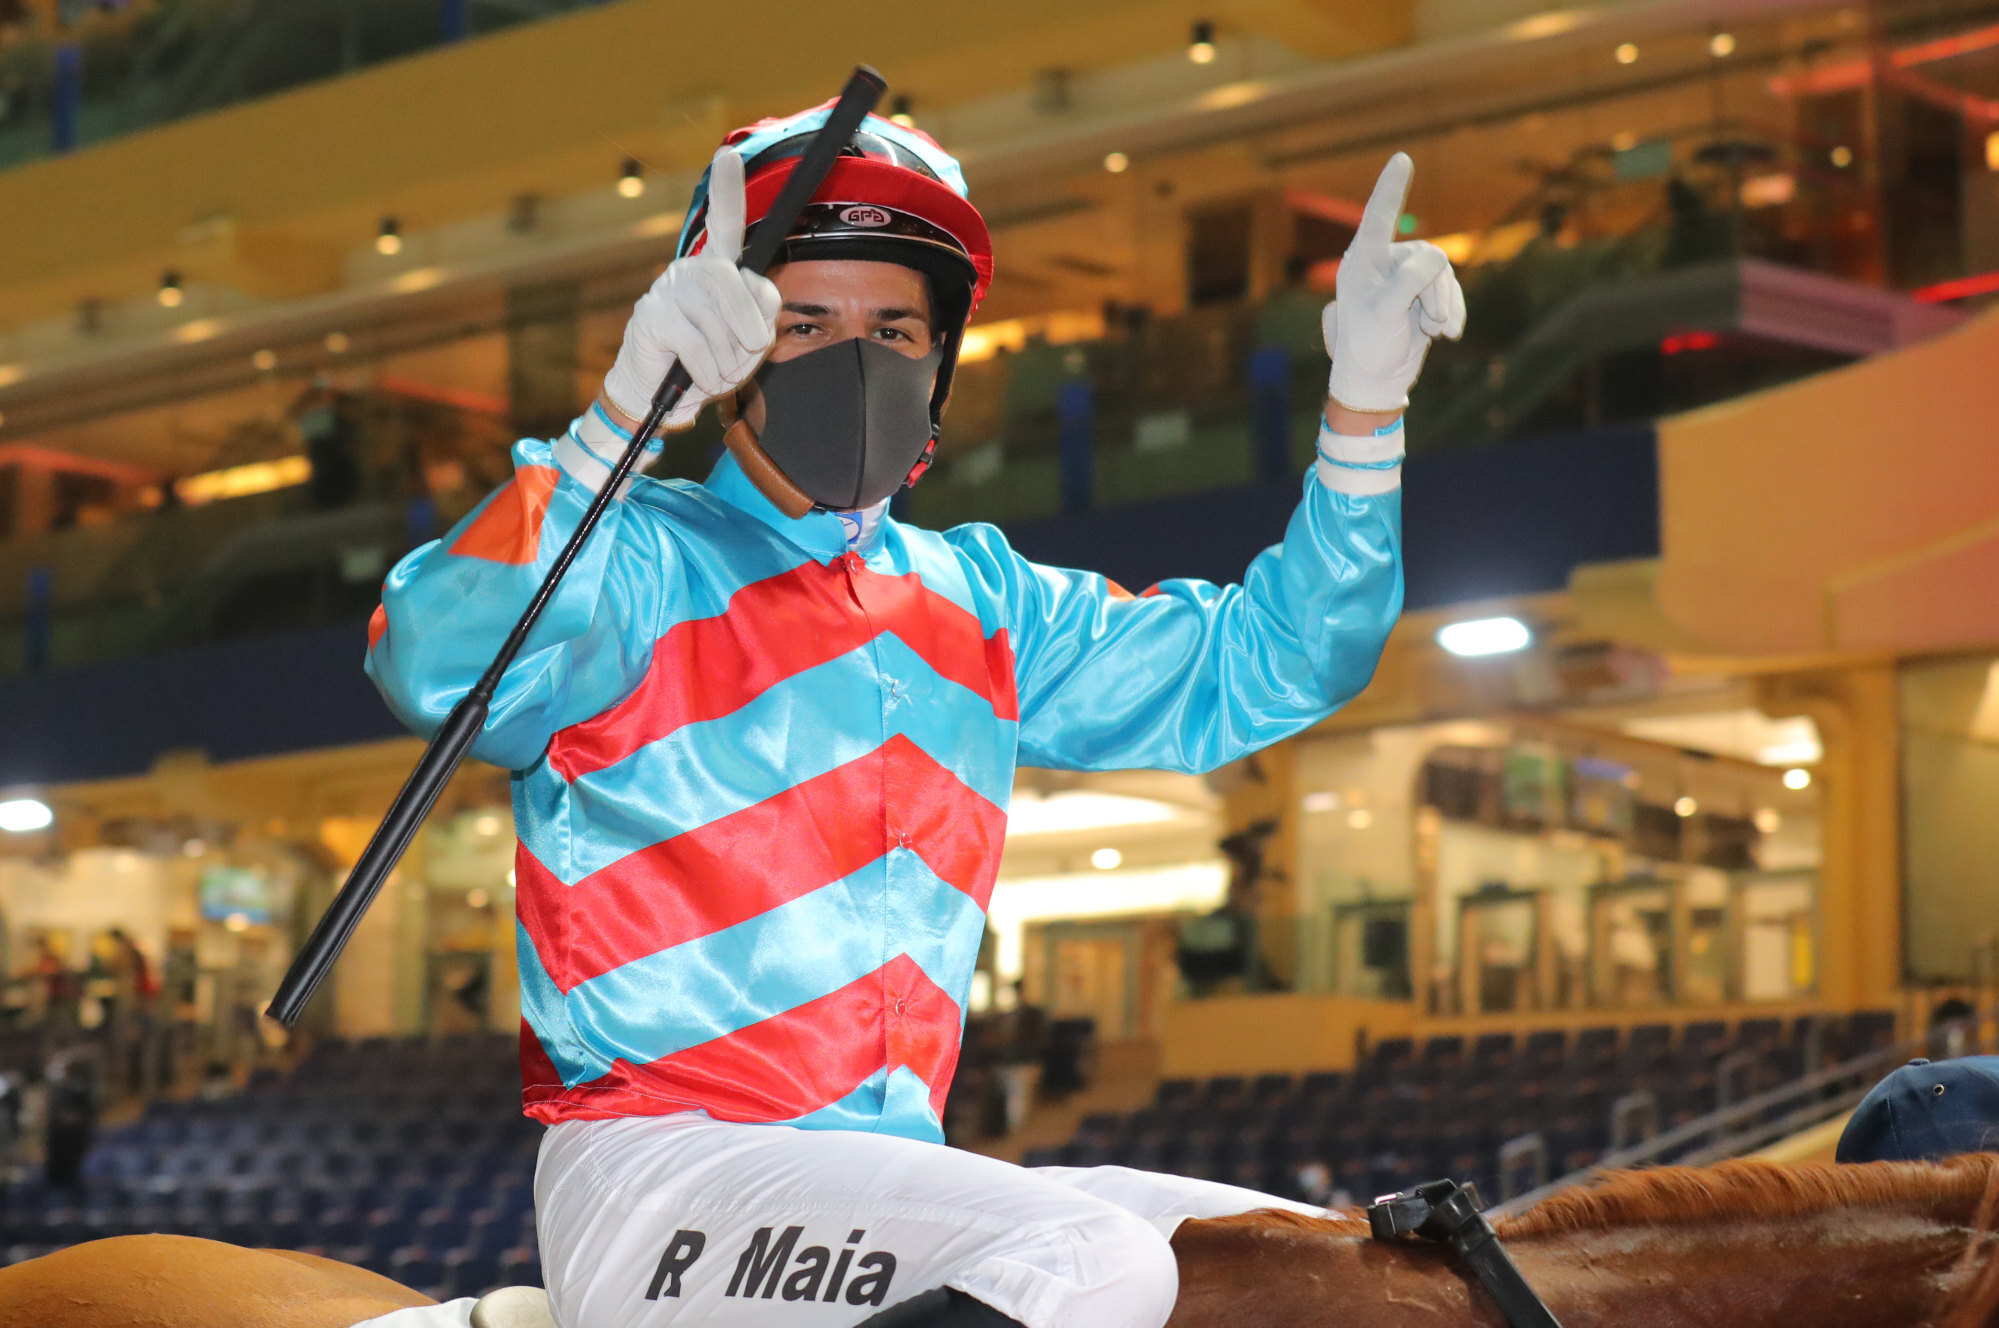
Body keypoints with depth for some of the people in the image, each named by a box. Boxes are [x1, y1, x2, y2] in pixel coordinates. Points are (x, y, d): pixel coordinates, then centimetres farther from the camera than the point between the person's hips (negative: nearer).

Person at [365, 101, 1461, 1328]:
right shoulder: (639, 569, -3)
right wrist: (623, 413, -35)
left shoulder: (984, 604, 17)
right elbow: (435, 669, -23)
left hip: (902, 1173, 7)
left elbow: (1257, 669, 18)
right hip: (652, 1181, -7)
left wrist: (1364, 404, 6)